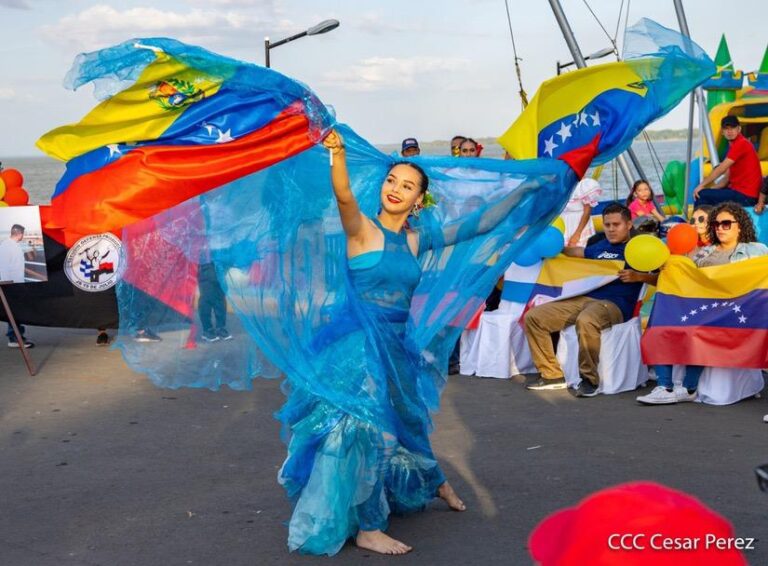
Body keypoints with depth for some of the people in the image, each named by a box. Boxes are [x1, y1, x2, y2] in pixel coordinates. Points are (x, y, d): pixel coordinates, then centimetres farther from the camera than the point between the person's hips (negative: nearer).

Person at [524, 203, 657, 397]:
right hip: (584, 298, 7)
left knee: (585, 321, -43)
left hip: (614, 305, -7)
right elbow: (578, 252, 44)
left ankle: (590, 380, -28)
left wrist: (637, 276, -19)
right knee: (533, 317, -6)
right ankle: (553, 375, -5)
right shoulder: (599, 246, 25)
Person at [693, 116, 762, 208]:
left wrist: (701, 185, -11)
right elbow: (727, 177, 16)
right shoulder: (734, 145, 16)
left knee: (701, 195, -15)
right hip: (738, 191, 10)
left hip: (745, 196, -10)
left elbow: (721, 169, -16)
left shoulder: (741, 144, -13)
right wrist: (710, 189, 3)